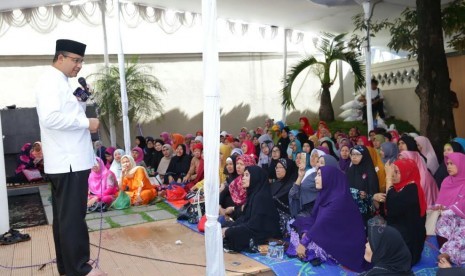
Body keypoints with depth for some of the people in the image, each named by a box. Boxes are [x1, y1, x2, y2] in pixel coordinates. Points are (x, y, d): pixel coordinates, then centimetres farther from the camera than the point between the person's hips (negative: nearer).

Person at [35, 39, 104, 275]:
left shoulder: (60, 82, 18)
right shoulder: (51, 80, -13)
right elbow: (51, 118, -27)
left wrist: (80, 102, 7)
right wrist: (87, 122, -19)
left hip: (68, 160, 10)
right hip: (68, 161, -10)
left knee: (64, 216, 14)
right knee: (73, 216, -3)